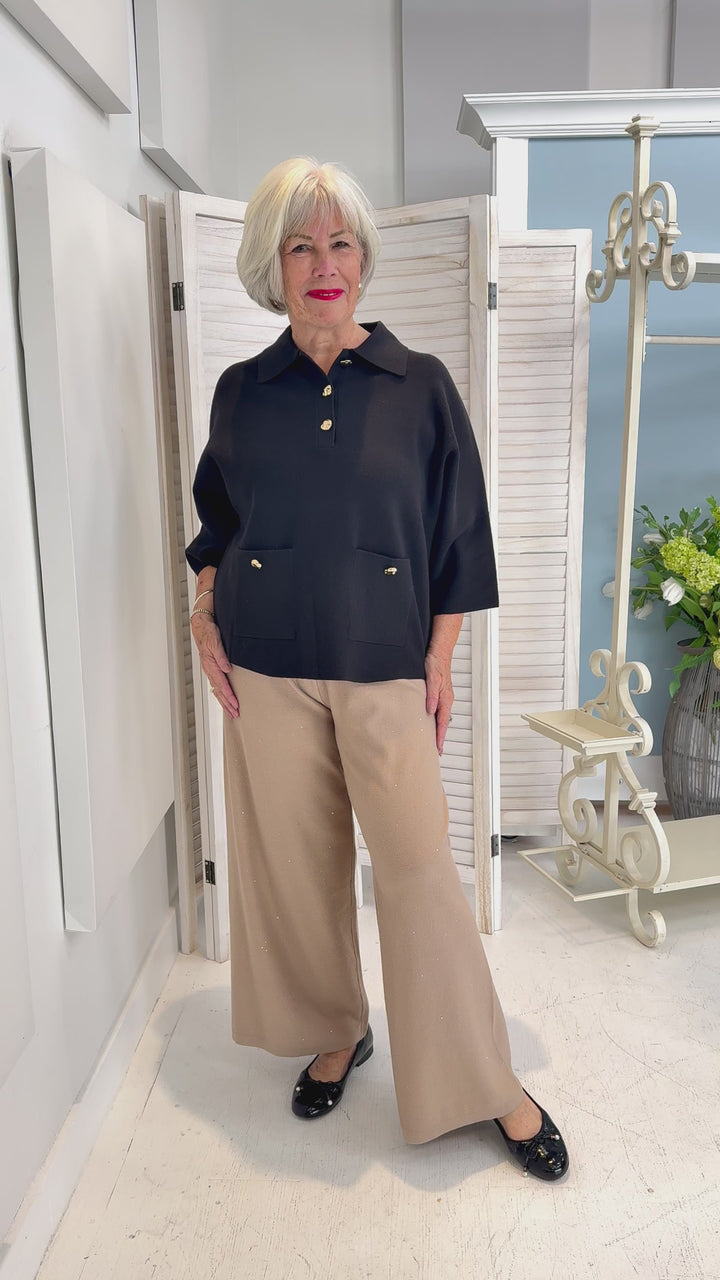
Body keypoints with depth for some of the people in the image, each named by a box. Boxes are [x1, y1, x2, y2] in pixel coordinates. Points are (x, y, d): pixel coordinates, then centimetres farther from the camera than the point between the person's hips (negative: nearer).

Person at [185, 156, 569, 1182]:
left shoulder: (420, 387, -1)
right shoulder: (242, 392, 5)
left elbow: (457, 534, 1)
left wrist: (439, 661, -2)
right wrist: (205, 619, 5)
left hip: (385, 669, -2)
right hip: (267, 672, 3)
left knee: (419, 867, -2)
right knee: (296, 862, 11)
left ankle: (488, 1085, 17)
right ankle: (336, 1033, 36)